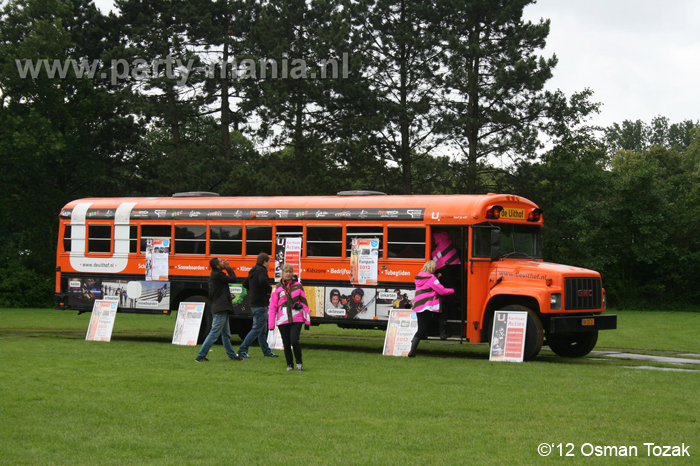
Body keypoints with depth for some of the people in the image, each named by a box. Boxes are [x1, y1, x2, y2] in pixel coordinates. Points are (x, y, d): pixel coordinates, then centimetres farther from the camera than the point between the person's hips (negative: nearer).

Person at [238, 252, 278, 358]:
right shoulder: (261, 271, -14)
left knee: (263, 330, 15)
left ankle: (266, 351, 21)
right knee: (257, 329, -6)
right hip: (260, 305, -10)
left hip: (254, 303, 10)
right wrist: (270, 290, -18)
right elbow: (263, 281, -35)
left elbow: (245, 284, 25)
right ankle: (242, 350, -6)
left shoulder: (253, 271, 15)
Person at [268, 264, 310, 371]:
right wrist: (271, 324, 5)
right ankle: (289, 365, 20)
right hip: (283, 320, 1)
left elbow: (304, 303, 10)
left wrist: (307, 320, 8)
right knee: (286, 344, 3)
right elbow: (273, 306, 8)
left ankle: (299, 362, 4)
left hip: (296, 319, -1)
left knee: (294, 341, -14)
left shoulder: (298, 286, 6)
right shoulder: (277, 288, 7)